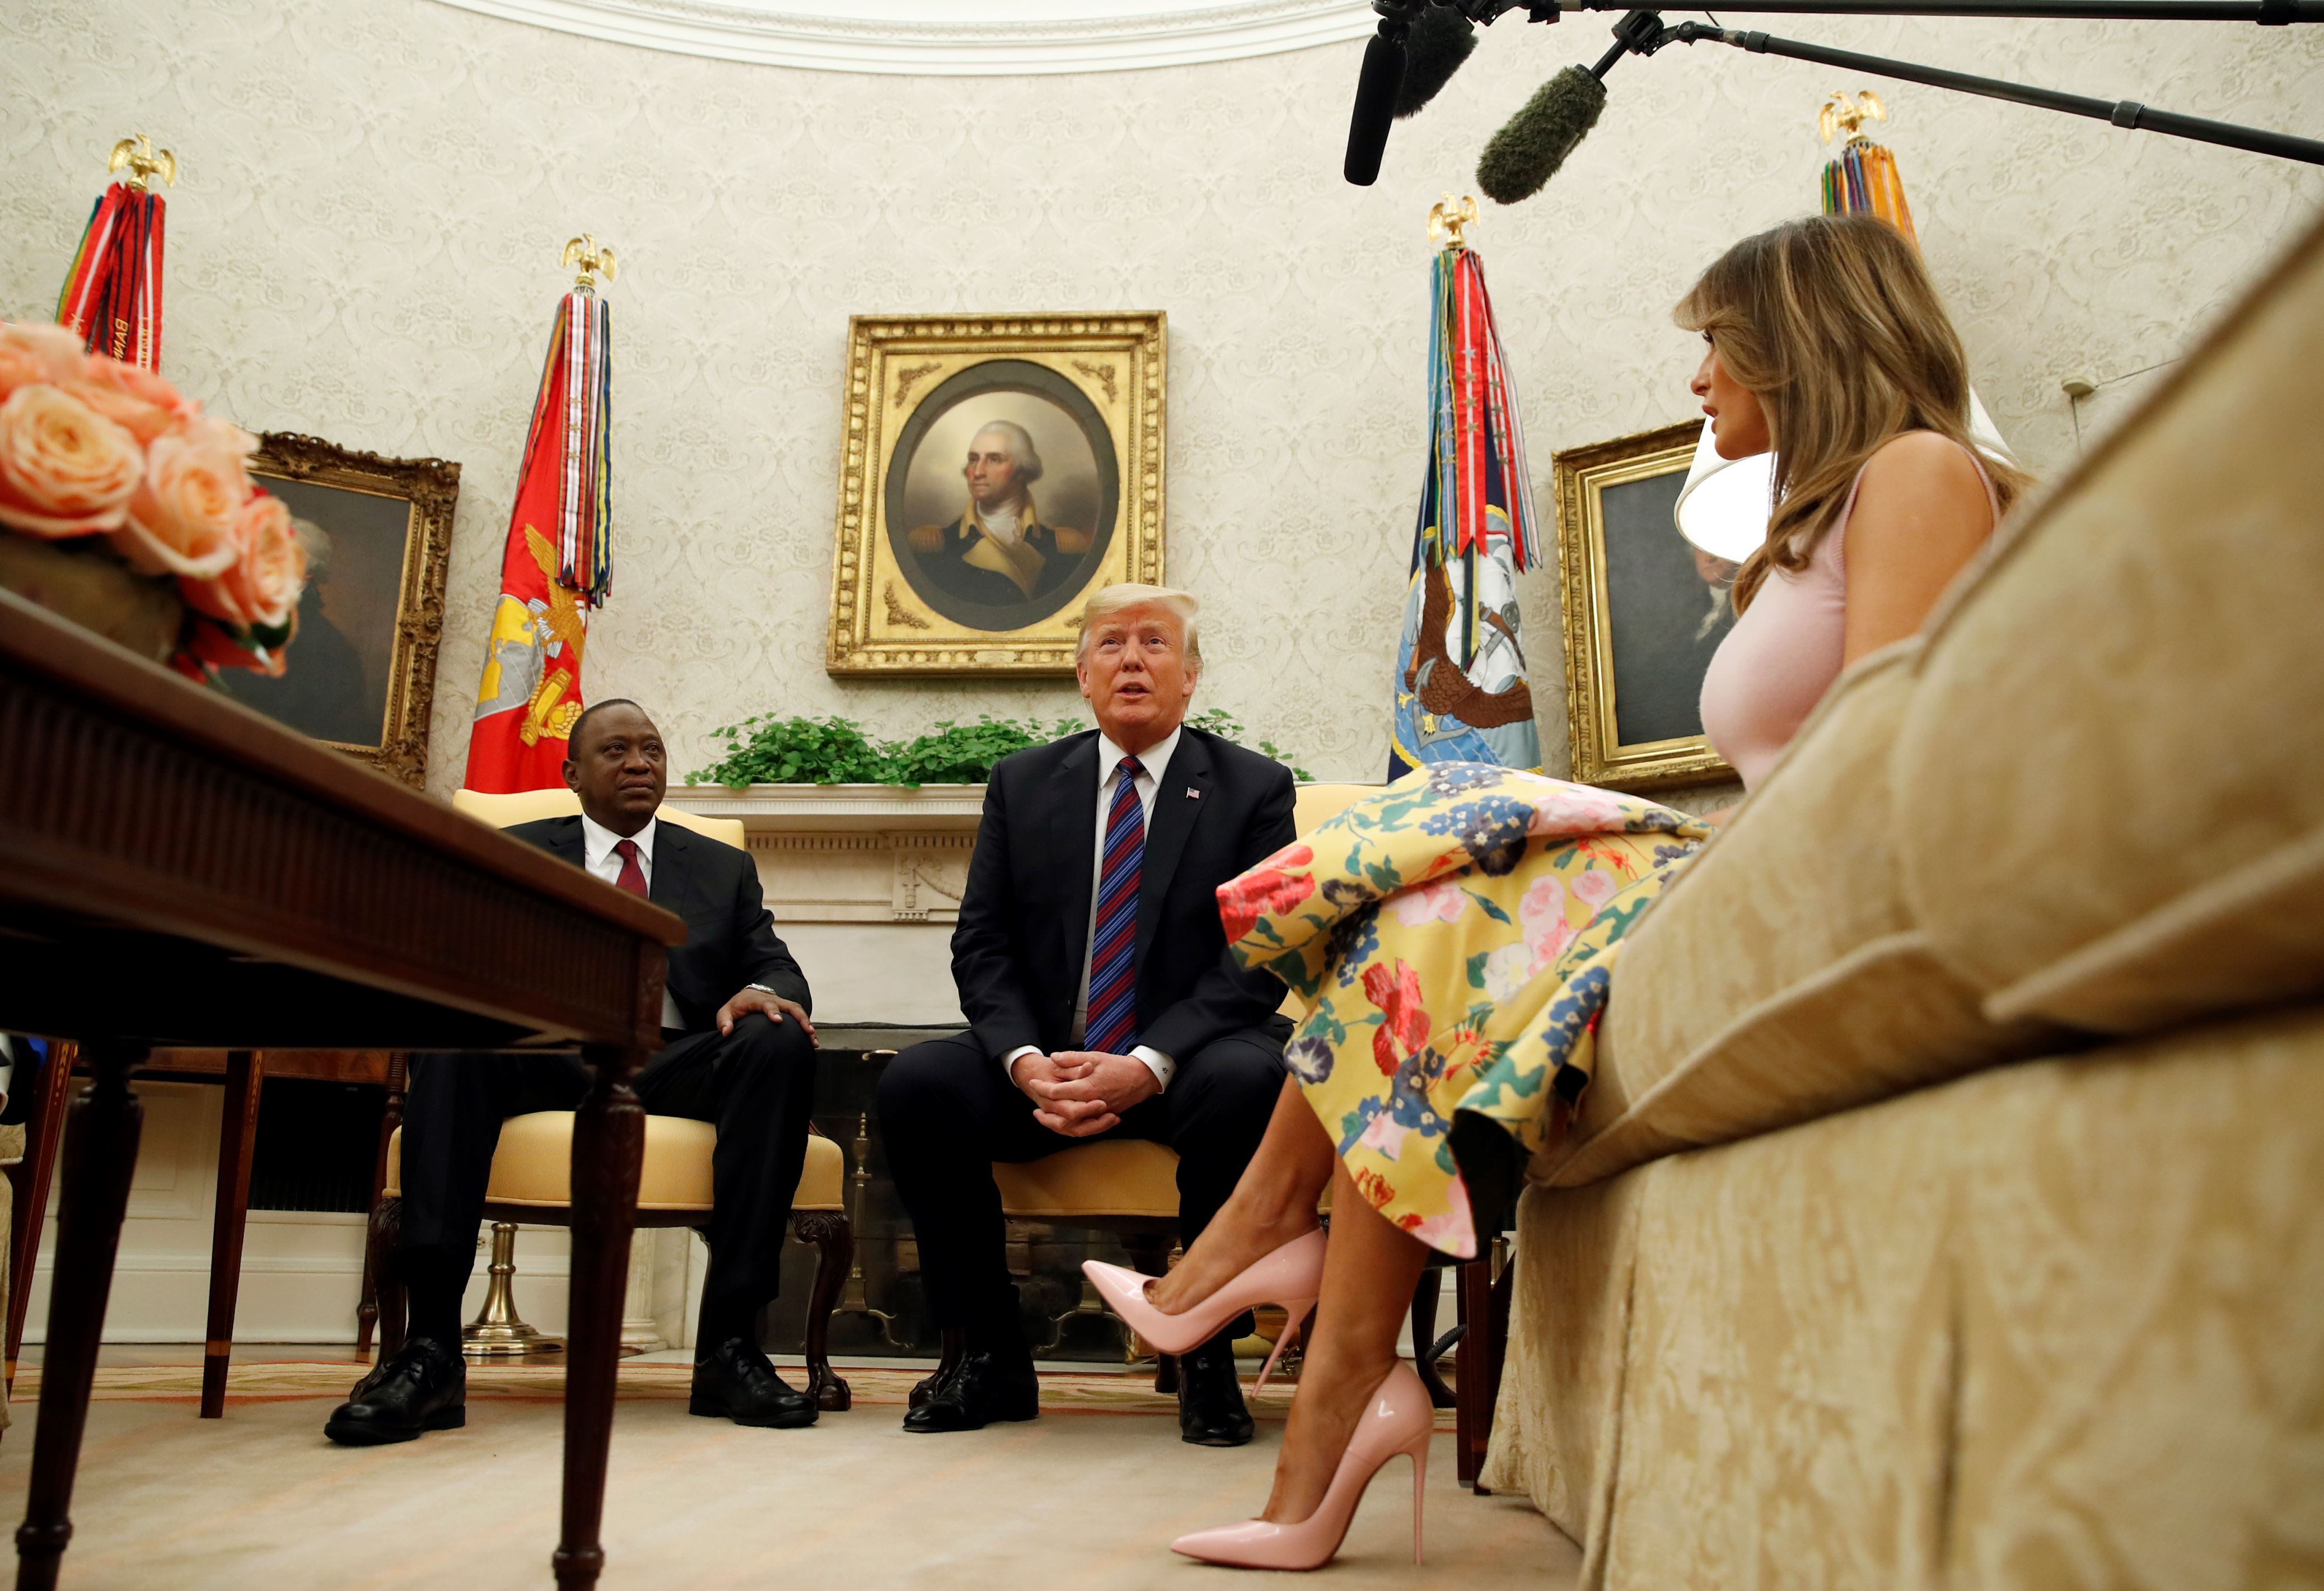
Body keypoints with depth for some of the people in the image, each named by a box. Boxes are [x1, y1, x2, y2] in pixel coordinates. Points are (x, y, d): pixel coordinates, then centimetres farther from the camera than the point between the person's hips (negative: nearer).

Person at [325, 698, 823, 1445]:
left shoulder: (725, 869, 22)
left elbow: (778, 969, 11)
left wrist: (764, 993, -16)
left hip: (676, 1069, 1)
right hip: (550, 1062, 0)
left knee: (780, 1042, -30)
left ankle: (730, 1345, -29)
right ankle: (430, 1345, -35)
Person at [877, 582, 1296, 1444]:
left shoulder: (1254, 788, 2)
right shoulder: (1022, 783, 10)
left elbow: (1258, 959, -7)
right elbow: (982, 945, 4)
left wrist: (1147, 1065, -22)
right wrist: (1026, 1062, -16)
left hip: (1185, 1065, -2)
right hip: (1043, 1068, 3)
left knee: (1246, 1080, -35)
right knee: (915, 1082, -24)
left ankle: (1208, 1356, -14)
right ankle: (991, 1356, -8)